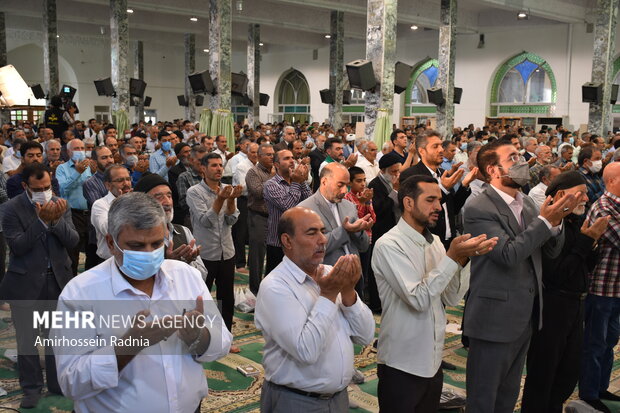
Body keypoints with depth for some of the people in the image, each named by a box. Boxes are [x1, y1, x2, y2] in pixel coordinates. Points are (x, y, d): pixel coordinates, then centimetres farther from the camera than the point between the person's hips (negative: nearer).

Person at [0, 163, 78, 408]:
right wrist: (42, 221, -25)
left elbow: (73, 241, -6)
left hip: (57, 280, 3)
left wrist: (56, 220, -22)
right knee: (27, 338, 9)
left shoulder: (59, 205, 0)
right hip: (25, 283, -2)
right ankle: (31, 388, 24)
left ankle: (58, 382, 29)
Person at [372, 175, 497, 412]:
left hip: (433, 362, 7)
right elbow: (418, 299, -23)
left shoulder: (434, 241, 6)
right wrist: (452, 257, -24)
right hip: (402, 366, -7)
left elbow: (452, 298, 1)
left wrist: (463, 258, -13)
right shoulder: (389, 245, -16)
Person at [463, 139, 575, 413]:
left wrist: (555, 222, -12)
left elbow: (551, 251, 6)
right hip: (494, 318, -8)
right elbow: (509, 255, -26)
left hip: (525, 317, 8)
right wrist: (544, 221, -22)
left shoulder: (527, 203, 7)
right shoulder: (478, 209, -17)